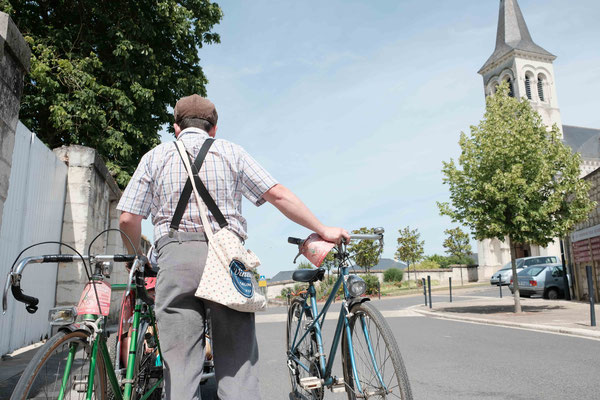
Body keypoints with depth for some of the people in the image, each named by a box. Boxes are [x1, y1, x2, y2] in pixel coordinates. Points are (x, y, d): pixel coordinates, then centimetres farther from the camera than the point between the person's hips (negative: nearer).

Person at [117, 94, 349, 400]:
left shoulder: (155, 156, 15)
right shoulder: (231, 151, 13)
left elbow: (128, 219, 9)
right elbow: (279, 195, 4)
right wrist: (323, 231, 11)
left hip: (176, 259, 1)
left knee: (180, 372, 3)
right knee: (238, 367, 4)